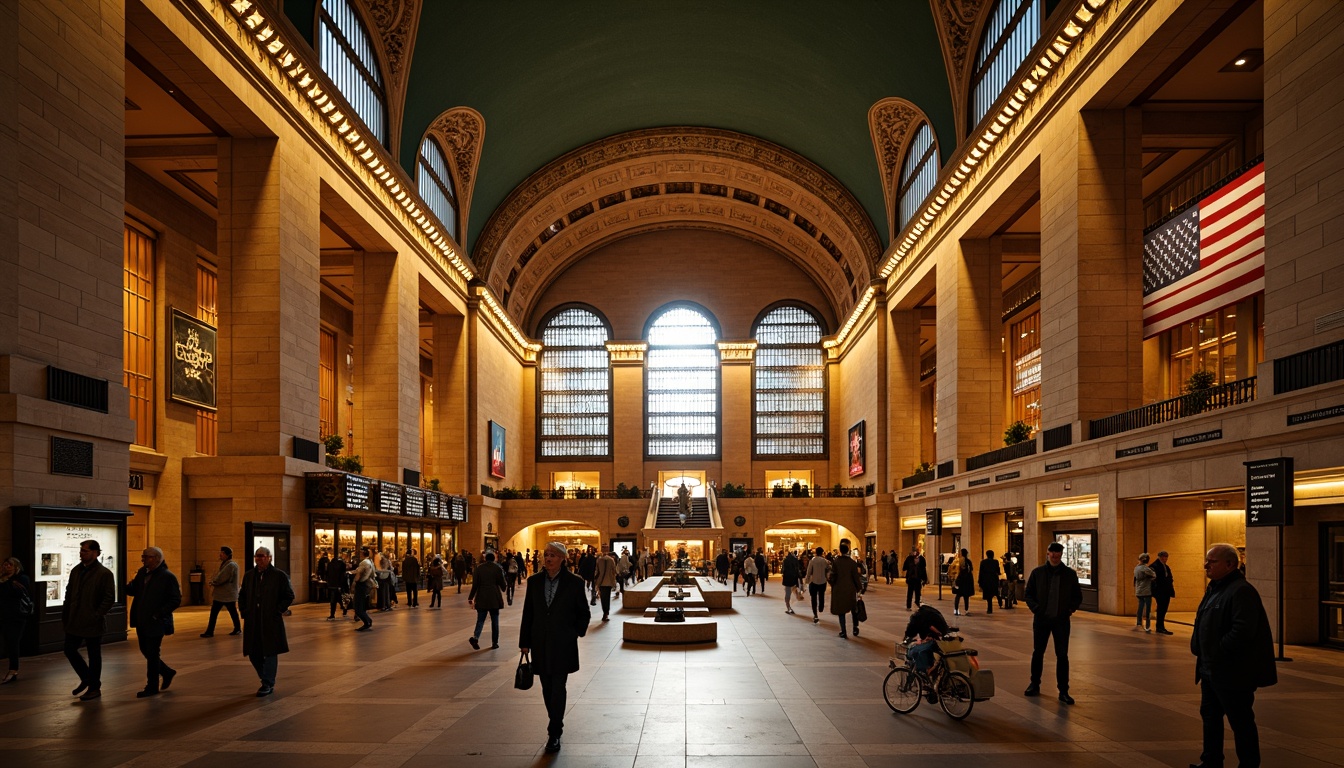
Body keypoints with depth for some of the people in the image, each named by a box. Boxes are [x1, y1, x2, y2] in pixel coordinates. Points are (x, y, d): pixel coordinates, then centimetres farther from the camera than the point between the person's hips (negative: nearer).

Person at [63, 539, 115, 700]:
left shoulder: (104, 573, -11)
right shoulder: (76, 570, 9)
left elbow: (110, 598, -13)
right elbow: (69, 594, 14)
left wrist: (97, 615, -19)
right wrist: (65, 615, 8)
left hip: (93, 623, -6)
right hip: (75, 621, 7)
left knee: (94, 655, 5)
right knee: (70, 650, 9)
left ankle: (94, 688, 18)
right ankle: (86, 679, 30)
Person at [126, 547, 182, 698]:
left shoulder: (168, 577, -14)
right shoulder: (142, 572, 7)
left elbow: (176, 600, -15)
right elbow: (133, 590, 7)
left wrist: (159, 613, -21)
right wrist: (124, 586, -14)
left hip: (156, 623, -7)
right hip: (141, 621, 7)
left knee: (152, 655, 2)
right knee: (145, 651, 15)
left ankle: (152, 687, 14)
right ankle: (167, 672, 34)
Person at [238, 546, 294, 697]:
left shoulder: (279, 576, -3)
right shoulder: (249, 576, 11)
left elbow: (289, 596, -1)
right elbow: (242, 596, 21)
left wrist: (278, 611, -9)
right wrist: (245, 612, 8)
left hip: (271, 622, -5)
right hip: (252, 622, 5)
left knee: (270, 653, -1)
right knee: (253, 654, 7)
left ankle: (268, 684, 6)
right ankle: (268, 680, 25)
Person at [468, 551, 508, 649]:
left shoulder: (479, 568, -2)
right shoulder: (498, 568, -5)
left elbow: (475, 584, -3)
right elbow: (502, 585, -1)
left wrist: (471, 597, 3)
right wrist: (505, 587, 22)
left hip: (481, 599, 1)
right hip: (494, 599, -1)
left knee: (480, 620, 5)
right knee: (494, 621, 9)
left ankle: (475, 637, -18)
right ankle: (494, 642, 11)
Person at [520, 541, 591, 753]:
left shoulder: (574, 582, -6)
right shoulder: (534, 581, 3)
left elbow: (583, 613, 5)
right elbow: (528, 613, 7)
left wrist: (576, 633, -1)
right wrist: (524, 643, 7)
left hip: (562, 644, -3)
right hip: (541, 644, 4)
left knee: (557, 689, -7)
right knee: (547, 689, 11)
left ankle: (554, 734, -1)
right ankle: (556, 726, 26)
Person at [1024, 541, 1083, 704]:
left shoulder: (1069, 574, 1)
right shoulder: (1038, 573, 0)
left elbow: (1078, 597, 8)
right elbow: (1029, 594, 5)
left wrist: (1070, 609, -7)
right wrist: (1036, 608, -10)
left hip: (1061, 620, -1)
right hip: (1041, 619, 1)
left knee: (1062, 655, -1)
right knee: (1038, 653, 12)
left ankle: (1063, 691, 7)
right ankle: (1034, 685, 27)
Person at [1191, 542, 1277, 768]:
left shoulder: (1241, 591, -19)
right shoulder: (1215, 588, 13)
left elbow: (1243, 631, -28)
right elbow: (1202, 624, 21)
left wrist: (1217, 653, -21)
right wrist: (1198, 648, 6)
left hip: (1233, 673, -10)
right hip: (1211, 670, 10)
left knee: (1241, 722, 1)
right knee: (1210, 715, 19)